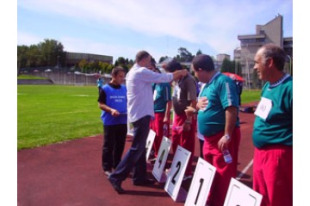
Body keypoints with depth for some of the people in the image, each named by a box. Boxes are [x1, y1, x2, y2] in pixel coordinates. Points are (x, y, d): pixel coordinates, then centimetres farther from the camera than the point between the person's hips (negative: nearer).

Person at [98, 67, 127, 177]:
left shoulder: (125, 88, 6)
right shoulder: (105, 89, -7)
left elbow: (128, 102, 15)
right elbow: (100, 104, -7)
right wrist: (111, 110, -22)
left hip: (122, 121, 5)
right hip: (110, 122, -5)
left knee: (120, 145, 13)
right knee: (109, 145, 3)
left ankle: (117, 165, 29)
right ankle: (107, 168, 14)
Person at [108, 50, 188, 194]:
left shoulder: (133, 72, 17)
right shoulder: (142, 72, -14)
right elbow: (164, 78, -9)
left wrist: (175, 76, 17)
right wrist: (181, 73, 5)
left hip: (137, 113, 10)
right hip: (142, 114, -10)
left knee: (141, 147, 14)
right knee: (137, 148, -8)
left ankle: (139, 177, 22)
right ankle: (116, 177, -4)